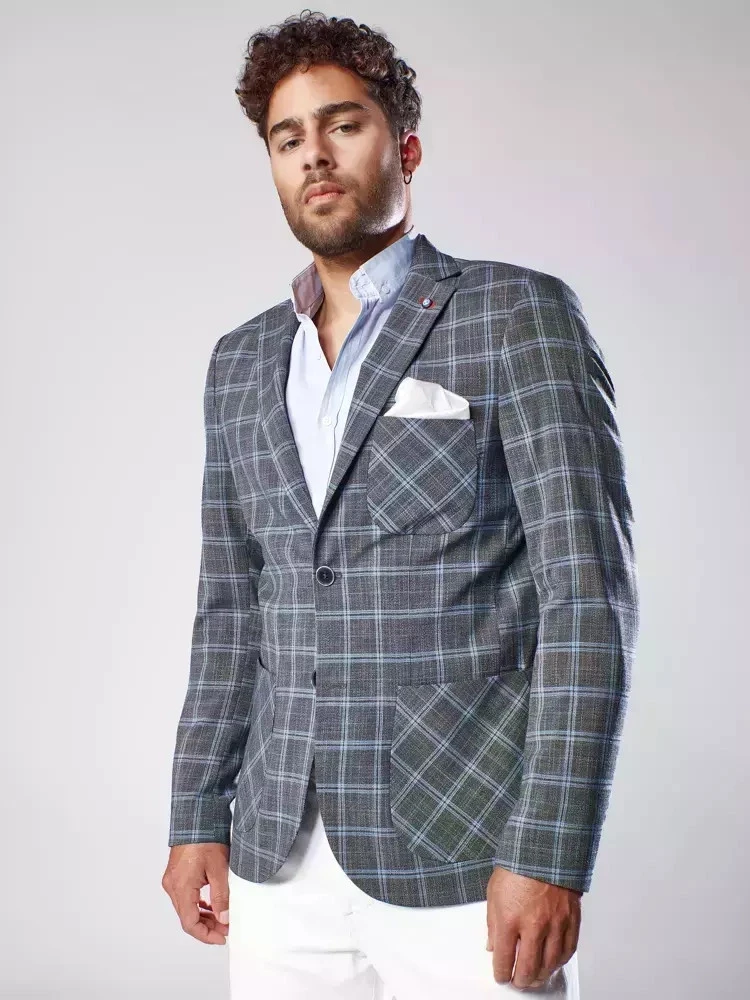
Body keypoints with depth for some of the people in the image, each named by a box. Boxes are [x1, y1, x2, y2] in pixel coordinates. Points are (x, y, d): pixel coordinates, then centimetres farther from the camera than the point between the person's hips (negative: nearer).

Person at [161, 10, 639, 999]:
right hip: (280, 853, 5)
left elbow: (589, 590, -10)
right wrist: (197, 817, 10)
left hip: (459, 851, -4)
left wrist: (547, 855, -16)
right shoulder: (240, 362, 13)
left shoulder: (519, 314, -4)